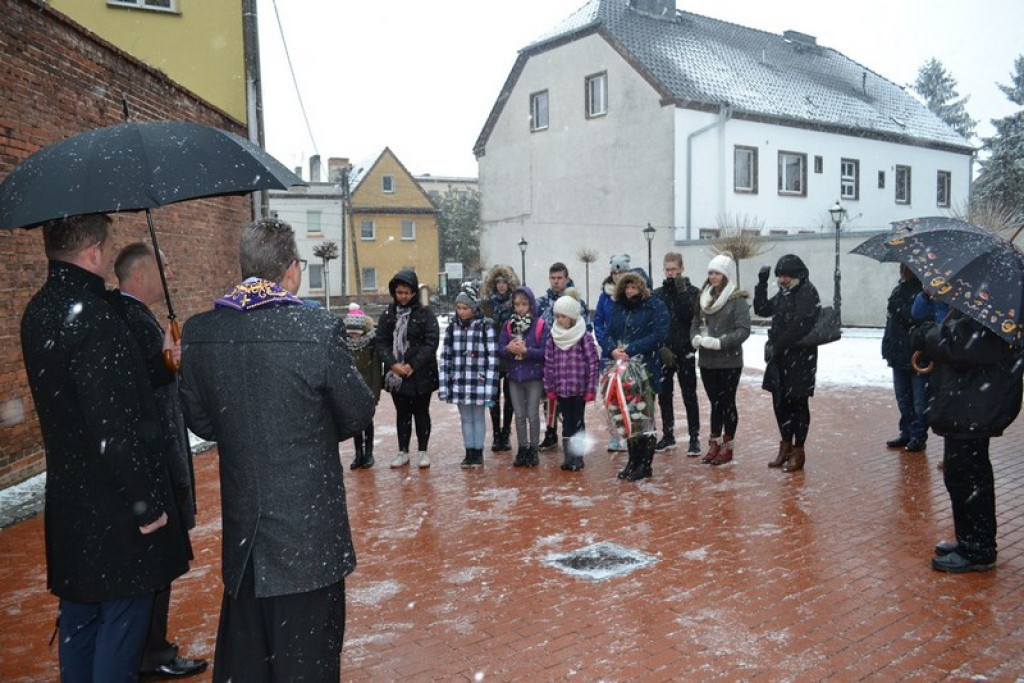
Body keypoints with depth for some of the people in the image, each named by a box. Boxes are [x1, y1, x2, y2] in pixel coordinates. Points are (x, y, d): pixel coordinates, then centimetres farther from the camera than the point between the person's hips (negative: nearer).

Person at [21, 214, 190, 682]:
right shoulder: (91, 317, -22)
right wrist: (146, 503, -17)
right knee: (123, 618, 4)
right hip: (113, 507, -9)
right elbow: (114, 428, -24)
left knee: (79, 615, 20)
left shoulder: (40, 311, 7)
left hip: (70, 496, 9)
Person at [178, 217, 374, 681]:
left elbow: (200, 421, 4)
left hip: (241, 524, 4)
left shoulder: (198, 332, -5)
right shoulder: (320, 328, -18)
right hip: (309, 523, -4)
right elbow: (358, 416, -7)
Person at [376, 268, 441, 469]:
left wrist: (413, 365, -16)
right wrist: (393, 364, -13)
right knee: (402, 413, 12)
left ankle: (423, 451, 19)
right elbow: (381, 341, 2)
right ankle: (403, 452, 22)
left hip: (421, 373, -3)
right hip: (396, 374, 3)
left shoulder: (425, 313, -6)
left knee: (421, 412, 8)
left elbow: (432, 341, -11)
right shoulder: (388, 314, 4)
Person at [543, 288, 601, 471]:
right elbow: (548, 363, 6)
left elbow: (594, 363, -8)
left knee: (578, 423, 6)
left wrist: (591, 389, -10)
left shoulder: (584, 337, -8)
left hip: (579, 388, -3)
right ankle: (568, 457, 17)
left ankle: (578, 457, 16)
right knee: (567, 422, 10)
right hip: (561, 389, 3)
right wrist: (549, 387, 4)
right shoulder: (554, 337, 3)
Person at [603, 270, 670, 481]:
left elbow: (657, 336, -16)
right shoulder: (619, 307, 13)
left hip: (646, 369, -5)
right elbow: (610, 333, 10)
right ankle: (633, 460, 21)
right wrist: (613, 350, -12)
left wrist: (630, 350, -21)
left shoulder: (656, 307, -5)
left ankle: (645, 464, 11)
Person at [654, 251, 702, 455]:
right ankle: (668, 435, 21)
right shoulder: (658, 294, 5)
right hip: (662, 353, 3)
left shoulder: (692, 292, -1)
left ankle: (694, 437, 8)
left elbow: (689, 316, -17)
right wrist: (661, 348, -9)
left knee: (689, 396, 1)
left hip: (685, 352, -3)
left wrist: (680, 292, -18)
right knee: (664, 396, 9)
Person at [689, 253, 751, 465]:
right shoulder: (705, 297, 8)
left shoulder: (737, 300, -10)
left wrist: (719, 342, -22)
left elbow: (743, 330, -15)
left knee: (727, 403, 5)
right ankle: (714, 444, 24)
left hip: (729, 362, -5)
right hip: (707, 361, 5)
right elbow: (695, 323, 11)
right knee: (715, 402, 14)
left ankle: (728, 446, 18)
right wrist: (696, 338, -9)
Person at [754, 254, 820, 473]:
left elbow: (798, 327, -19)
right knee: (780, 401, 11)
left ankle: (798, 451, 10)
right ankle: (786, 446, 25)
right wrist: (762, 283, 8)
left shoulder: (808, 293, -11)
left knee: (797, 403, 0)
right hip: (780, 358, 7)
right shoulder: (783, 294, 13)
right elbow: (762, 310, 17)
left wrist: (776, 345, -17)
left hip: (800, 359, -7)